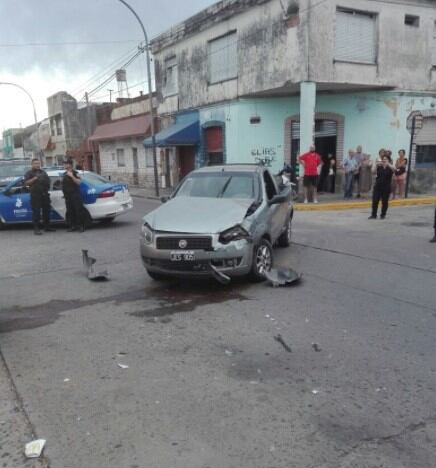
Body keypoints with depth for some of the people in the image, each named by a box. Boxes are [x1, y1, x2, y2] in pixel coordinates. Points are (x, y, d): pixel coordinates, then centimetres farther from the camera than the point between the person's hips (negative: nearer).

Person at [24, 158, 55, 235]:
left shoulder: (43, 172, 19)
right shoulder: (29, 173, 3)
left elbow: (48, 180, 24)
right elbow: (26, 182, -9)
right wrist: (34, 178, -19)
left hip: (45, 194, 6)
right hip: (35, 195, -5)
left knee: (46, 211, 9)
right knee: (36, 212, -8)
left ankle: (47, 227, 19)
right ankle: (36, 229, -7)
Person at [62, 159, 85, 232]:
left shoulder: (75, 173, -3)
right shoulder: (64, 174, 17)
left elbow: (78, 182, -17)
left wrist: (72, 176, -25)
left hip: (75, 195, -6)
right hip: (67, 195, 6)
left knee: (78, 210, -7)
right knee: (70, 211, 5)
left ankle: (80, 226, -3)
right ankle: (72, 226, 11)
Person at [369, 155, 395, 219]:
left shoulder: (389, 168, 1)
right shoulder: (379, 167, 5)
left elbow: (394, 169, -21)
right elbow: (374, 171, -11)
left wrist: (387, 164, -33)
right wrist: (376, 165, -27)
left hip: (386, 187, -1)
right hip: (378, 186, 1)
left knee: (385, 201, 3)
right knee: (375, 201, -2)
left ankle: (383, 215, 16)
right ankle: (374, 215, 4)